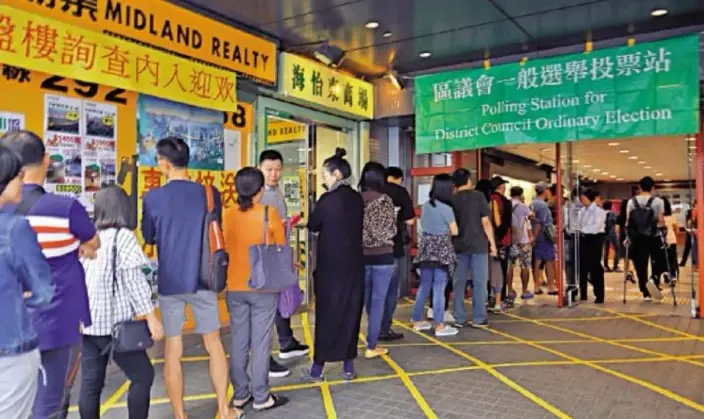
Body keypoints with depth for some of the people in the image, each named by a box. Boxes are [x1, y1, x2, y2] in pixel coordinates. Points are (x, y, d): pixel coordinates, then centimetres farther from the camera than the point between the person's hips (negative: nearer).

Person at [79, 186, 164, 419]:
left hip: (88, 321, 6)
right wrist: (151, 317, -10)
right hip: (114, 322, -6)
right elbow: (133, 280, -13)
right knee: (142, 375, 6)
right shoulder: (123, 236, -9)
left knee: (90, 383, 10)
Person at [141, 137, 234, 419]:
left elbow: (149, 239, 6)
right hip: (202, 279, 1)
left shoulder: (152, 198, -8)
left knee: (173, 350, 9)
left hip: (170, 282, -1)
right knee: (214, 343, 13)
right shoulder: (209, 193, -4)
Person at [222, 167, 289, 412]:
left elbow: (225, 249, 12)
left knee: (239, 342, 12)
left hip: (235, 287, 4)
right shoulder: (269, 213, -10)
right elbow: (281, 250, -2)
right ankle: (261, 398, 12)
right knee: (260, 343, 3)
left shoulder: (228, 215, 0)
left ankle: (240, 395, 22)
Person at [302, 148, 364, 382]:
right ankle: (349, 367, 18)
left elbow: (313, 226, -2)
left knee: (327, 314, 3)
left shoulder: (328, 199, -14)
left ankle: (317, 369, 13)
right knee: (350, 313, 11)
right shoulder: (357, 199, 3)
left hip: (331, 266, -5)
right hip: (354, 264, 5)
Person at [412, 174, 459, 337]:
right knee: (439, 287, -3)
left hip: (426, 247, 6)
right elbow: (454, 231, -6)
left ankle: (417, 321, 19)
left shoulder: (425, 205, 6)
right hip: (441, 249, -6)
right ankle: (439, 326, 1)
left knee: (424, 285, 13)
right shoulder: (446, 209, -13)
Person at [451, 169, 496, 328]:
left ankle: (459, 319, 8)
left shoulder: (451, 200, 5)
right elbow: (485, 222, -7)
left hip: (459, 245, 3)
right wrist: (492, 243, 0)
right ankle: (478, 319, 5)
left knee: (459, 282, 6)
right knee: (479, 282, 3)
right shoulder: (478, 196, -3)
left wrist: (451, 243, 18)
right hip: (478, 245, -3)